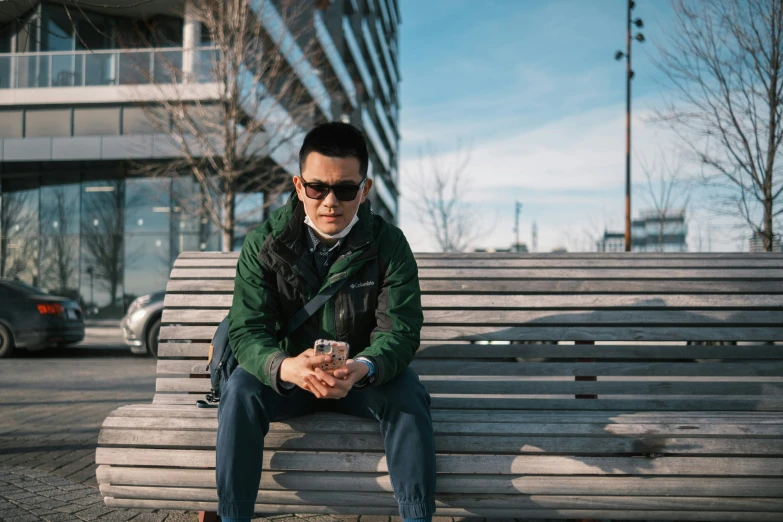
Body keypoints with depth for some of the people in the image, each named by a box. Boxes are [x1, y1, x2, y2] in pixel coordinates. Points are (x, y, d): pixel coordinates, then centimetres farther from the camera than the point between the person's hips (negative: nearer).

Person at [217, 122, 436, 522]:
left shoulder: (388, 244, -11)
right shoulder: (264, 244, -10)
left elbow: (400, 329, -18)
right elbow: (247, 331, -17)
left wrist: (362, 368, -41)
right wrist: (285, 367, -42)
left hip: (364, 378, 0)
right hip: (287, 374, 1)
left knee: (406, 393, -30)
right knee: (240, 390, -29)